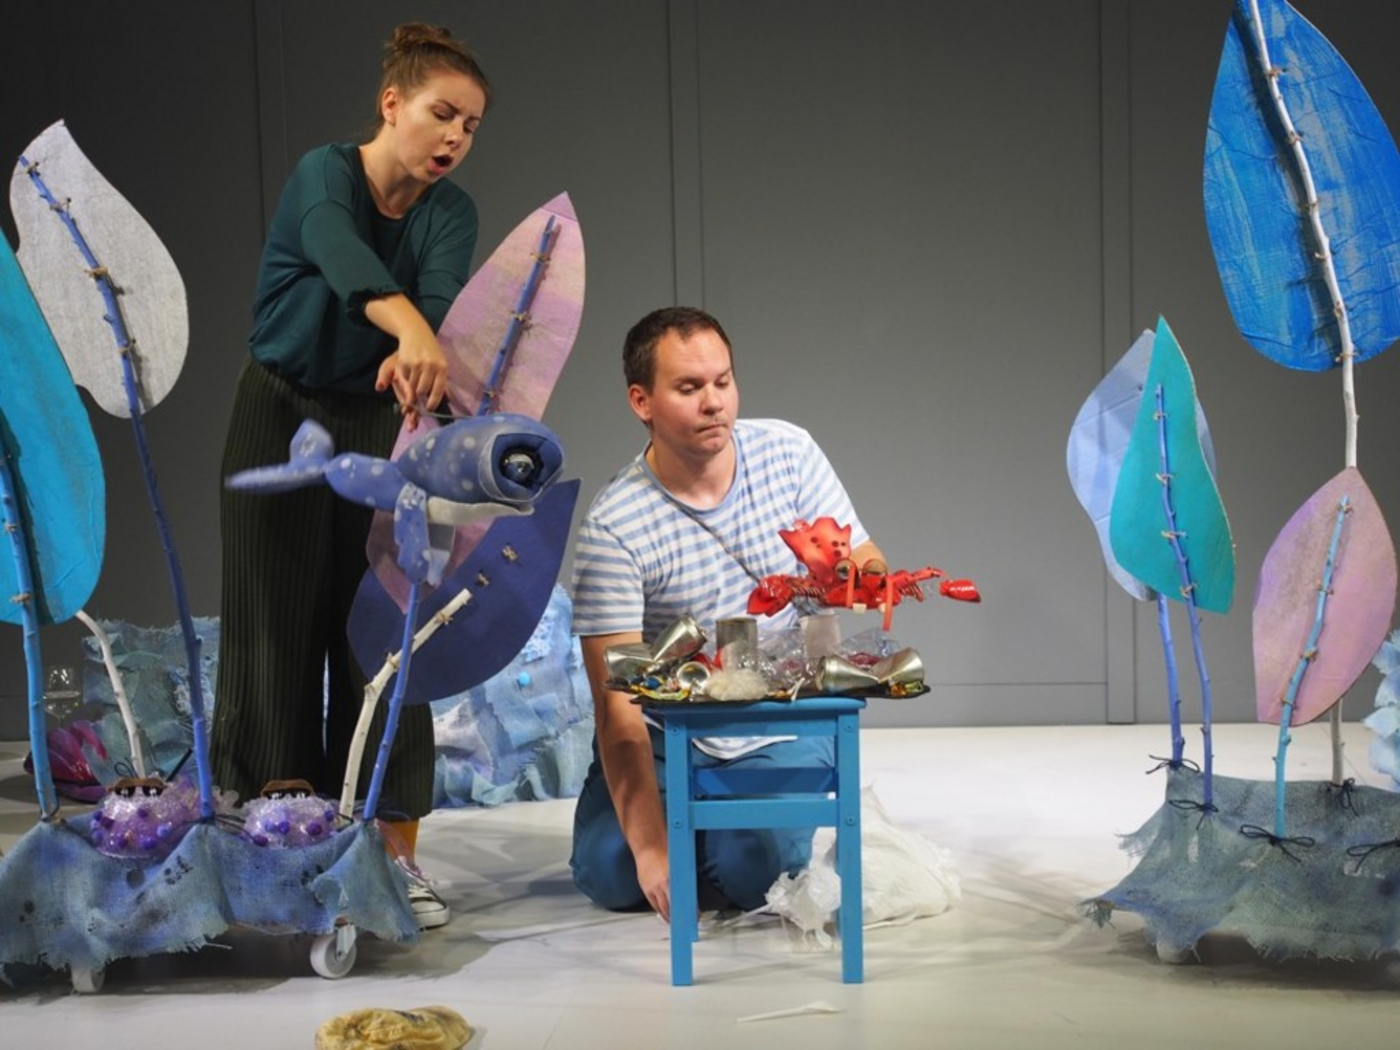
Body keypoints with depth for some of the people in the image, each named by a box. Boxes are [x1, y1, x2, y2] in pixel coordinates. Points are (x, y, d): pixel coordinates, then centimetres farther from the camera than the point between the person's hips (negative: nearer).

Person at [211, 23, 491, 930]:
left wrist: (414, 354, -48)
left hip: (378, 425, 3)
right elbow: (344, 256, -39)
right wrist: (411, 328, -59)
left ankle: (396, 857, 0)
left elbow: (441, 295, -25)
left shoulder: (451, 211, -4)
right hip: (282, 419, -3)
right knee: (280, 628, -1)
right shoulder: (326, 175, -15)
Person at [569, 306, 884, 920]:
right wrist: (650, 845, -29)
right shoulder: (612, 526, -17)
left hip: (782, 730, 1)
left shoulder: (788, 451, -7)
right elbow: (617, 704, -20)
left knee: (753, 871, -22)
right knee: (609, 873, -18)